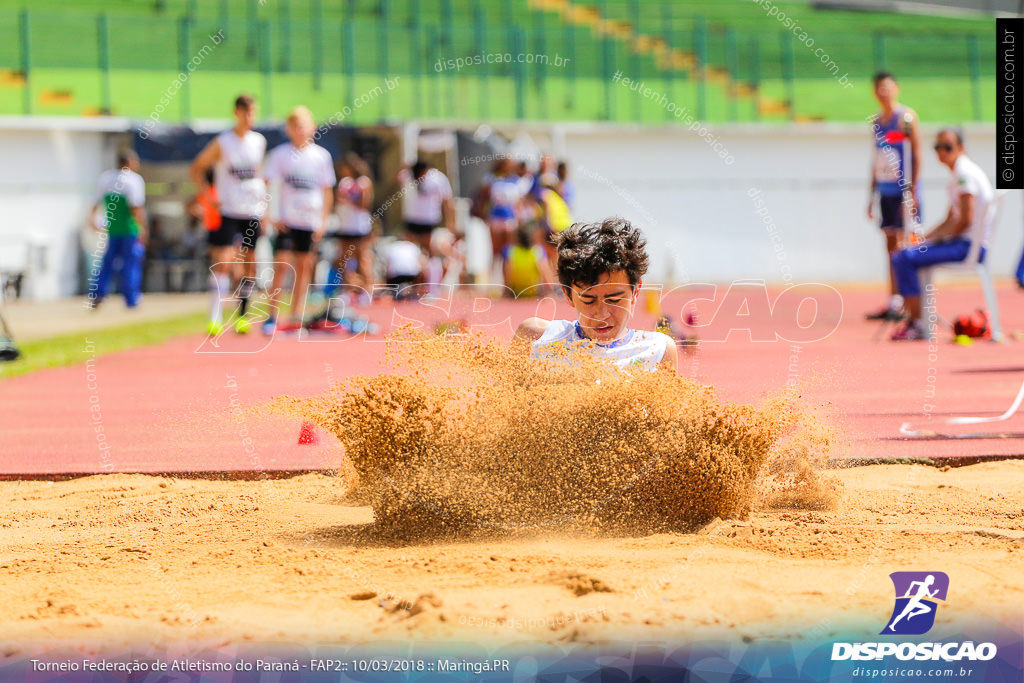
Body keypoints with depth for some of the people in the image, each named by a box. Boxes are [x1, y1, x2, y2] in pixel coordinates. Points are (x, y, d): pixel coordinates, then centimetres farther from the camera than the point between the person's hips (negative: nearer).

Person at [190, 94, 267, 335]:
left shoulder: (259, 142, 9)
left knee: (250, 265, 6)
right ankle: (215, 317, -14)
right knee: (223, 262, -13)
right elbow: (197, 168, 2)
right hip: (227, 213, -5)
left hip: (253, 213, 5)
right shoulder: (221, 143, -5)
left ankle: (241, 316, 18)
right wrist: (207, 194, -10)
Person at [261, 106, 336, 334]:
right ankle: (272, 317, -4)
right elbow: (269, 185, -2)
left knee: (304, 267, 5)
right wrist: (273, 215, -11)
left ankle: (296, 315, 13)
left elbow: (326, 190, 10)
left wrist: (323, 221, 4)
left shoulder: (321, 156, 4)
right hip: (287, 220, -2)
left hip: (311, 221, 2)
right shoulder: (280, 154, -2)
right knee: (281, 265, -8)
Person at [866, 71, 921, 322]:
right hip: (884, 190, 7)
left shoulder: (906, 117, -7)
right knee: (891, 244, 8)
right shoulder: (876, 121, 14)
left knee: (906, 243, -8)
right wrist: (872, 193, 18)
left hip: (902, 189, -7)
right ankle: (894, 302, 10)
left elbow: (917, 154, -10)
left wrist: (912, 190, -16)